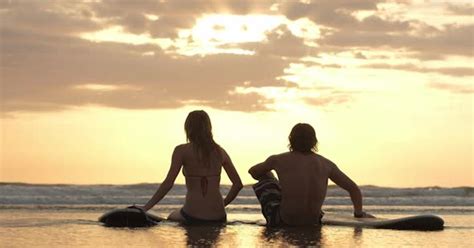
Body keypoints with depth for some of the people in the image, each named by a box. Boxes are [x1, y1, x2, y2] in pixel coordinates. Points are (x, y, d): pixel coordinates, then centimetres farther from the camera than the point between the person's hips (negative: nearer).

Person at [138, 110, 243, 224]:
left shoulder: (182, 151, -3)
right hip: (218, 218, 4)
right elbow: (238, 184, 8)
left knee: (171, 218, 30)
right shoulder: (220, 151, 8)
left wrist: (145, 208, -4)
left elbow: (168, 184, -10)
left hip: (192, 217, -3)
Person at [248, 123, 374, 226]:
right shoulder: (326, 164, 4)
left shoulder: (278, 160, -2)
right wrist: (359, 214, 17)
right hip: (313, 221, 4)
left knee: (265, 177, 22)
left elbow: (253, 172, 17)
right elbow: (354, 189, 8)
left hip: (283, 221, -3)